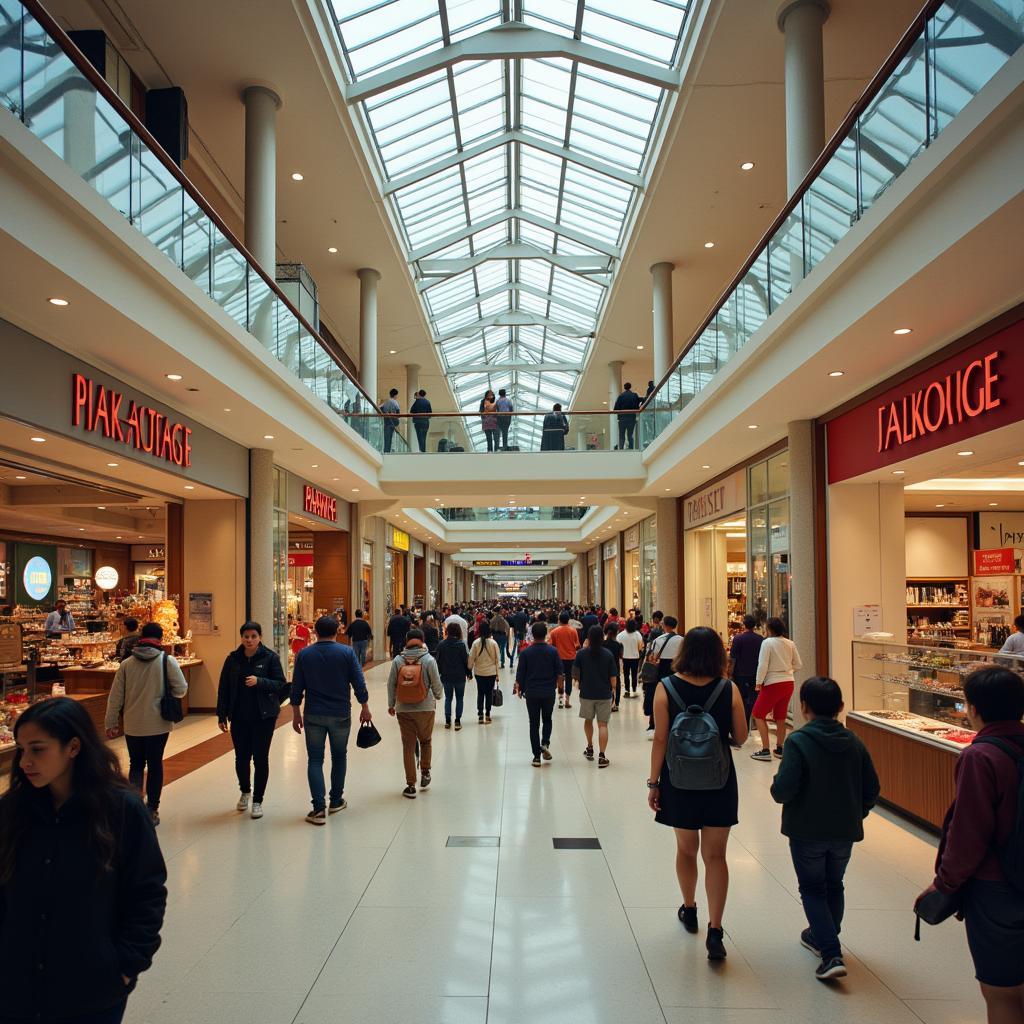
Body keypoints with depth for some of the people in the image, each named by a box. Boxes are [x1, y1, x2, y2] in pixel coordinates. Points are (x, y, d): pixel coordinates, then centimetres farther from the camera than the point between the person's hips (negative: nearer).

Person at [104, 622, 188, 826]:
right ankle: (151, 810, 14)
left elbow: (115, 696, 0)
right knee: (155, 765, 10)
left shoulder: (126, 663, -2)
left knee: (136, 765, 17)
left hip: (133, 726, 2)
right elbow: (181, 690, -10)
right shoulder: (167, 660, -10)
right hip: (158, 725, -2)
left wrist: (110, 723, 9)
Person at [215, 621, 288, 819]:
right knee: (241, 757, 9)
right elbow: (224, 689, 4)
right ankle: (245, 791, 37)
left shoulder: (270, 657, -6)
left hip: (264, 716, -2)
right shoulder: (233, 659, 2)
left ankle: (258, 801, 17)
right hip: (239, 717, 3)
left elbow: (281, 684, -8)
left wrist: (259, 681, -24)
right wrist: (222, 715, 1)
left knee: (260, 758, 2)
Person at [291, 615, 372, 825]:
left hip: (313, 715, 0)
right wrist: (365, 709, 5)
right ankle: (336, 801, 26)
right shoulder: (346, 652, -6)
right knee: (339, 757, 17)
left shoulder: (303, 655, -1)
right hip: (340, 715, 0)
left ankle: (319, 808, -5)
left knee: (315, 760, 3)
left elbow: (296, 688, 3)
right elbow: (359, 684, -5)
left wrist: (296, 714, 12)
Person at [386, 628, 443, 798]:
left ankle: (411, 785, 8)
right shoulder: (429, 660, -9)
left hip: (403, 709, 1)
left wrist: (391, 704, 15)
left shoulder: (397, 660, -3)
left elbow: (391, 685, 2)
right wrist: (437, 696, 16)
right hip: (425, 707, -1)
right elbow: (436, 684, -6)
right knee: (426, 741, 21)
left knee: (408, 746, 6)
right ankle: (425, 773, 26)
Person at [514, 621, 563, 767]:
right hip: (549, 692, 1)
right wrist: (559, 684, 20)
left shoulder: (526, 652, -7)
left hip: (531, 693, -1)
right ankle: (545, 743, -5)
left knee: (534, 723, 7)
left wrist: (519, 688, 13)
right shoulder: (553, 651, -6)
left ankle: (537, 756, 7)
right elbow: (559, 672, 1)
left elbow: (520, 674, -3)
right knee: (547, 719, 19)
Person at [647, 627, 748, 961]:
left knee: (686, 849, 20)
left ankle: (689, 910, 38)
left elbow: (661, 740, -10)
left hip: (680, 780, 0)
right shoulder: (729, 690, -9)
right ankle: (714, 931, 1)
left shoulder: (666, 689, -11)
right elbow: (740, 738, -1)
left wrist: (653, 783, -2)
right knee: (715, 856, 7)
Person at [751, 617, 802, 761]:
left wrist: (758, 682, -6)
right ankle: (779, 749, 24)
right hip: (788, 682, 6)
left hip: (773, 683, -6)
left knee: (758, 715, 4)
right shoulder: (790, 644, 4)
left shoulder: (767, 642, -13)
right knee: (780, 717, 17)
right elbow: (798, 664, 8)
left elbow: (763, 664, -16)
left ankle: (765, 751, -1)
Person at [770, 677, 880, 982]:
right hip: (845, 831, 5)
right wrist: (854, 815, 17)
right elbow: (871, 790, 2)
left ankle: (831, 954, -2)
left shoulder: (798, 742, -19)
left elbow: (784, 789, -24)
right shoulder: (854, 744, -2)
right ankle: (822, 936, 40)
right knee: (833, 886, 24)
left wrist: (775, 788, -2)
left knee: (812, 889, 10)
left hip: (807, 831, -5)